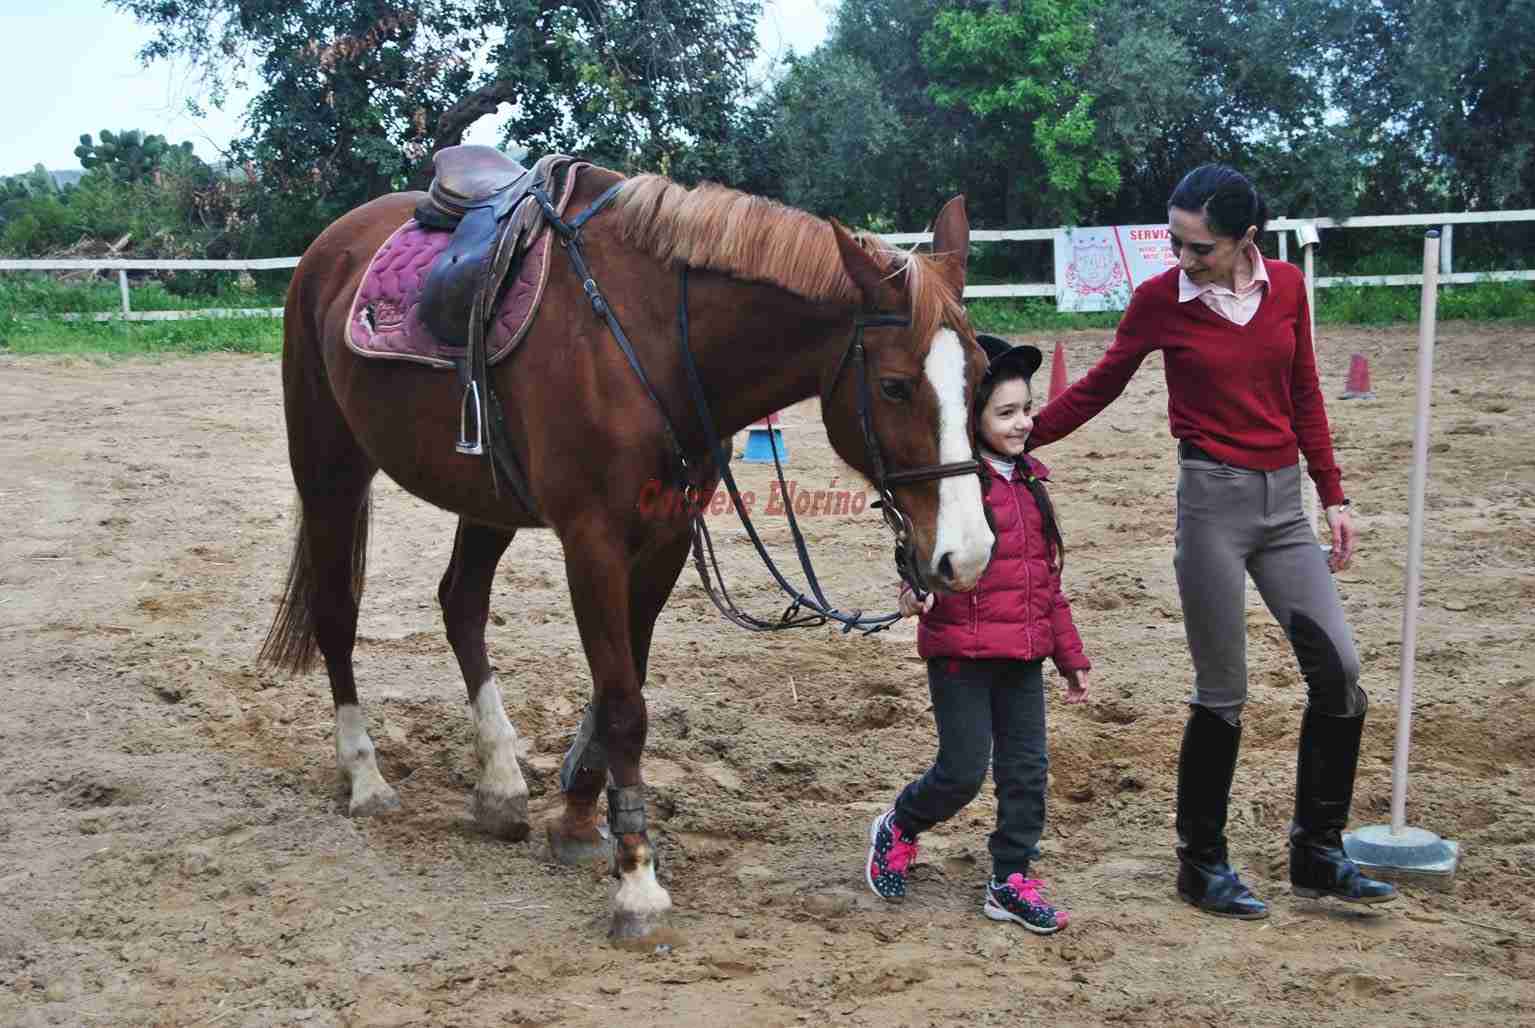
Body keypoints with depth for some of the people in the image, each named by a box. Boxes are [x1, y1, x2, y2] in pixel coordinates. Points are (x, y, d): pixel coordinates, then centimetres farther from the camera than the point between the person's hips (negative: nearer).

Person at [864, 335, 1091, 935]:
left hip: (1023, 657, 7)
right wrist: (919, 587, -47)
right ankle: (897, 830, 25)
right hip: (961, 653, -7)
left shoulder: (1029, 483, 14)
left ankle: (1011, 880, 19)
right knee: (964, 771, -2)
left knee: (1026, 769, 7)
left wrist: (1071, 655, 20)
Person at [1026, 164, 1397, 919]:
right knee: (1222, 693, 0)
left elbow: (1304, 398, 11)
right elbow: (1099, 388, 4)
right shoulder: (1158, 299, -7)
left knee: (1338, 670, 1)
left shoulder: (1286, 286, 2)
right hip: (1213, 498, -4)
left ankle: (1318, 854, 16)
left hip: (1284, 501, 4)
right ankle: (1201, 864, 16)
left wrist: (1333, 496, 11)